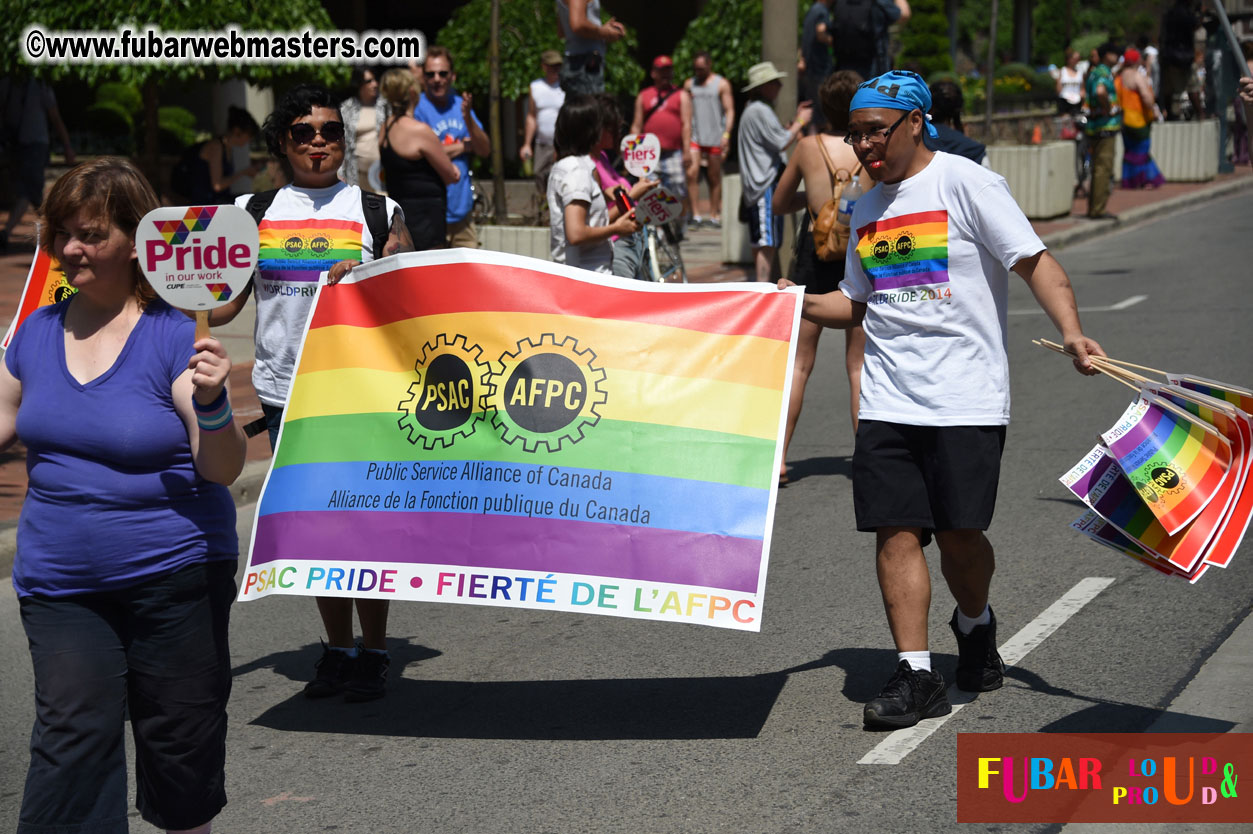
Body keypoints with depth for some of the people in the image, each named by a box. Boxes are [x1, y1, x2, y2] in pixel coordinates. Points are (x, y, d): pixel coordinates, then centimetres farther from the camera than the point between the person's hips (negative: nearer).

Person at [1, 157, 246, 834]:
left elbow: (224, 470, -14)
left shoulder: (174, 338, -10)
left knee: (180, 742, 9)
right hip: (59, 584, 3)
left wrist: (211, 401, -31)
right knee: (74, 738, -8)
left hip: (173, 575, -3)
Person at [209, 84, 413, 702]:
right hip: (283, 390, 3)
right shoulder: (252, 211, 10)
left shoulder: (377, 211, 5)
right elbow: (223, 303, 9)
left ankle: (373, 653, 11)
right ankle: (337, 650, 21)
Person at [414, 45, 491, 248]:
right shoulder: (416, 108, -9)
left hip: (462, 210, 6)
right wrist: (463, 146, -6)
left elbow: (485, 150, 6)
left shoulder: (460, 104, 11)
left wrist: (468, 118, -12)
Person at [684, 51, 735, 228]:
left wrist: (726, 134, -11)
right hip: (694, 137, 2)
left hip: (715, 138, -2)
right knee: (691, 173, -13)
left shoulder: (722, 84, 4)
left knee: (714, 178, 4)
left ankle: (714, 215, 11)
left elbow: (729, 110, 0)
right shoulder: (689, 84, 13)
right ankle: (695, 214, -11)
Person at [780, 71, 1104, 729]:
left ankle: (974, 625, 28)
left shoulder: (966, 183, -3)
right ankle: (915, 674, 0)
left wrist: (1070, 331, -23)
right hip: (887, 398, 5)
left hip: (966, 395, -5)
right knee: (896, 532, -4)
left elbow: (1035, 262, -8)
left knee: (959, 531, -3)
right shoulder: (865, 210, 16)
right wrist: (796, 304, 6)